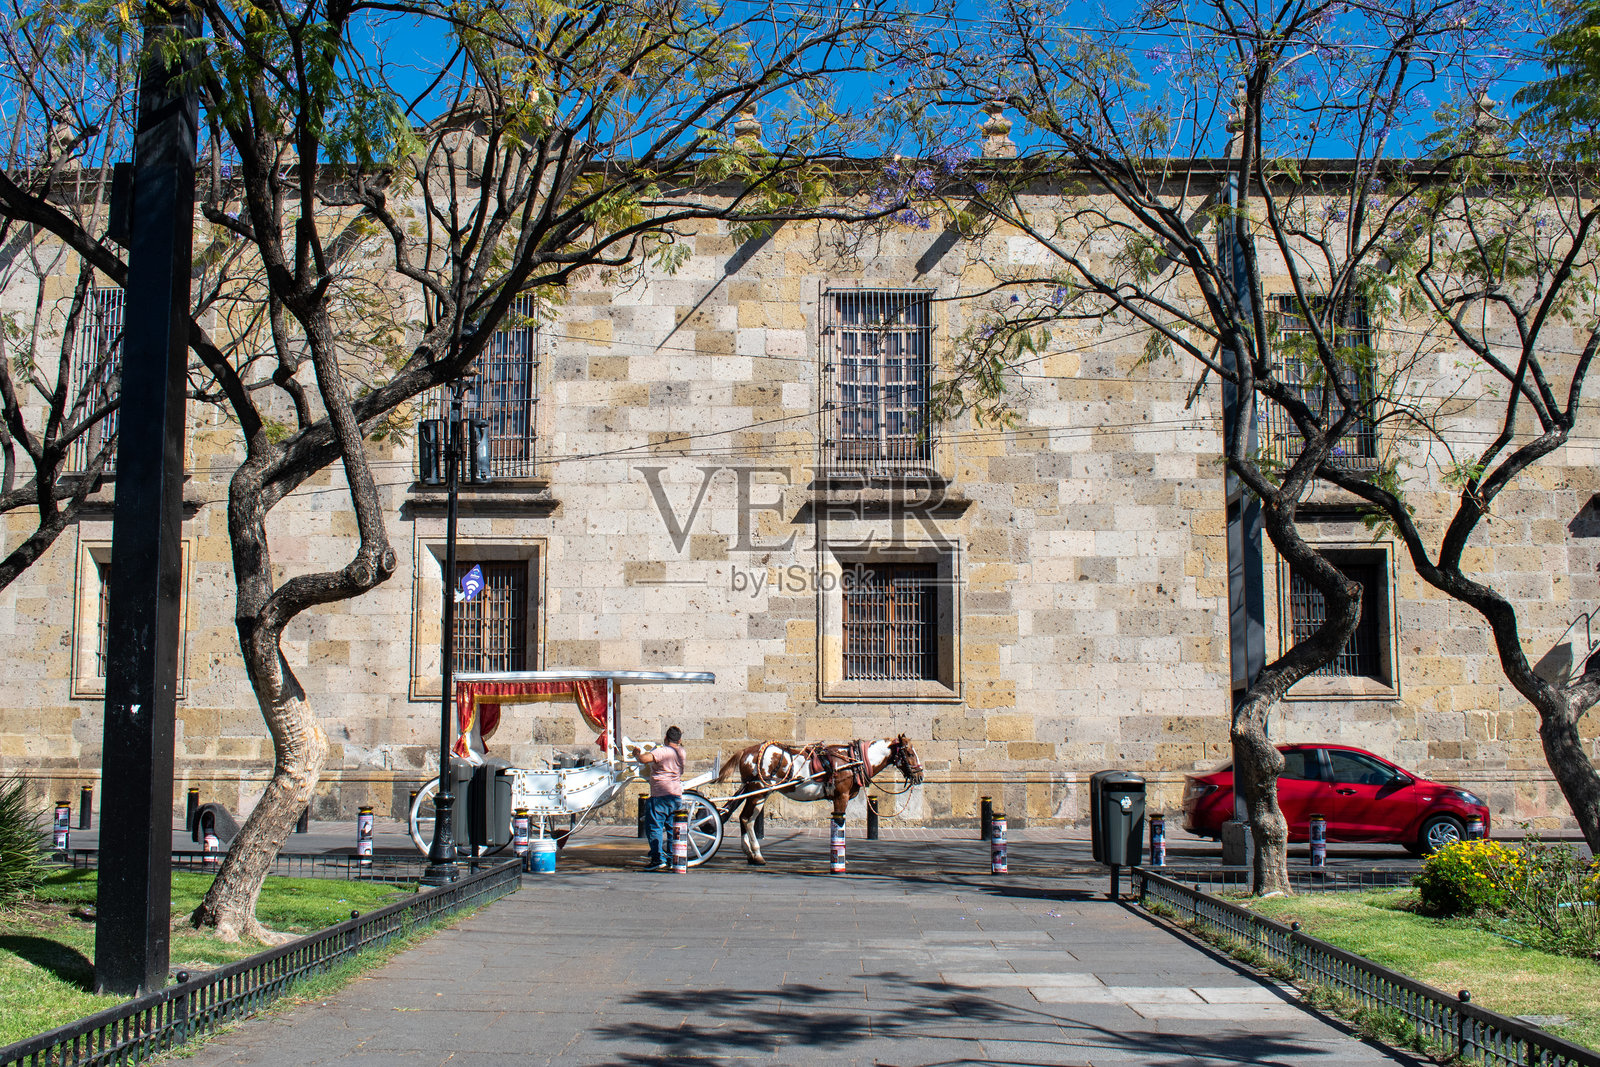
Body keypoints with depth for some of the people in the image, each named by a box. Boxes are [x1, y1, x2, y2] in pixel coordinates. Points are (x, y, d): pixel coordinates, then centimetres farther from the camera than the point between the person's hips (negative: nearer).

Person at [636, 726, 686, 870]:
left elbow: (644, 759, -27)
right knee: (672, 828, 14)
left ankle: (658, 858, -10)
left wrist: (639, 754, -7)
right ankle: (672, 859, 17)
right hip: (677, 796, 7)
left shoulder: (662, 751, -14)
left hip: (660, 796, -7)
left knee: (654, 827, -3)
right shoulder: (680, 752, 9)